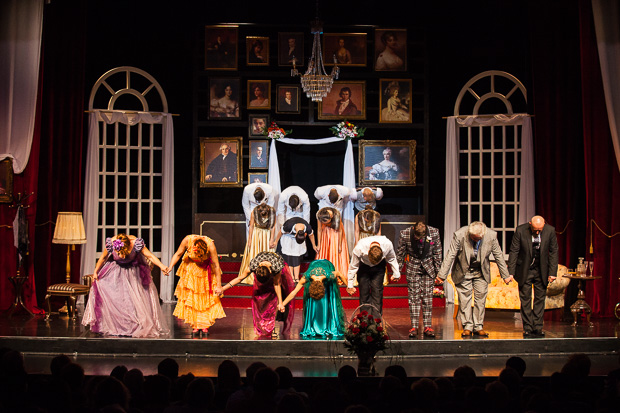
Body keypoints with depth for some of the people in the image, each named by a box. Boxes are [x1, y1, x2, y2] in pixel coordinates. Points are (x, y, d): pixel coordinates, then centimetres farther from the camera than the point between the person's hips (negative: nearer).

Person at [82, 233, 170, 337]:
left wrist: (161, 266, -44)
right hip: (115, 270, 1)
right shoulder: (111, 243, -29)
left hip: (133, 270, -1)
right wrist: (95, 272, -2)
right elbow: (103, 258, -10)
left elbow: (150, 256, -30)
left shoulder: (136, 243, -34)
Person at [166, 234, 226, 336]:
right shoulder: (187, 240, -29)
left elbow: (216, 266, -24)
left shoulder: (210, 245, -32)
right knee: (191, 297, -3)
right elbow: (178, 254, -11)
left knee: (207, 298, -4)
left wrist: (219, 285, -22)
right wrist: (170, 267, -26)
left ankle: (205, 325, 2)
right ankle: (195, 326, 1)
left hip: (206, 270, -1)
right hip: (191, 270, 1)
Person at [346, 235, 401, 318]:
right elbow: (353, 267, -20)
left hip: (379, 267, 1)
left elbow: (392, 259, -9)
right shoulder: (359, 248, -37)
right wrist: (350, 285, -12)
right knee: (364, 291, -6)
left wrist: (396, 274, 4)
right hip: (363, 266, -1)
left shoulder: (388, 245, -34)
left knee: (377, 290, -9)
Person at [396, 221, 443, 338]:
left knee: (427, 297, -1)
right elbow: (400, 254, -5)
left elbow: (438, 252, -4)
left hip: (428, 266, 0)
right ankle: (414, 327, 1)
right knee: (413, 297, -2)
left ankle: (428, 326, 2)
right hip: (413, 267, 0)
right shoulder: (404, 234, -20)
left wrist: (438, 270, 1)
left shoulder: (434, 232, -19)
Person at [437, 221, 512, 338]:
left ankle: (478, 327, 9)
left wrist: (505, 276, 0)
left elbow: (498, 256, -5)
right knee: (464, 299, -2)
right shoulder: (460, 235, -24)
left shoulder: (491, 236, -18)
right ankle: (467, 327, 6)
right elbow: (450, 256, -18)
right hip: (463, 272, -2)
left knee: (480, 299, 2)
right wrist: (442, 275, -19)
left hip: (481, 273, 2)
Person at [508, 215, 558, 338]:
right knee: (525, 299, 1)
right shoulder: (520, 230, -17)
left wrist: (552, 272, -8)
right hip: (524, 271, -1)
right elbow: (514, 251, -11)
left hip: (541, 270, 1)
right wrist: (510, 272, -14)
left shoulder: (550, 231, -12)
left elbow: (553, 252, -4)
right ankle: (527, 328, 6)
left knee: (540, 299, 4)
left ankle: (538, 327, 9)